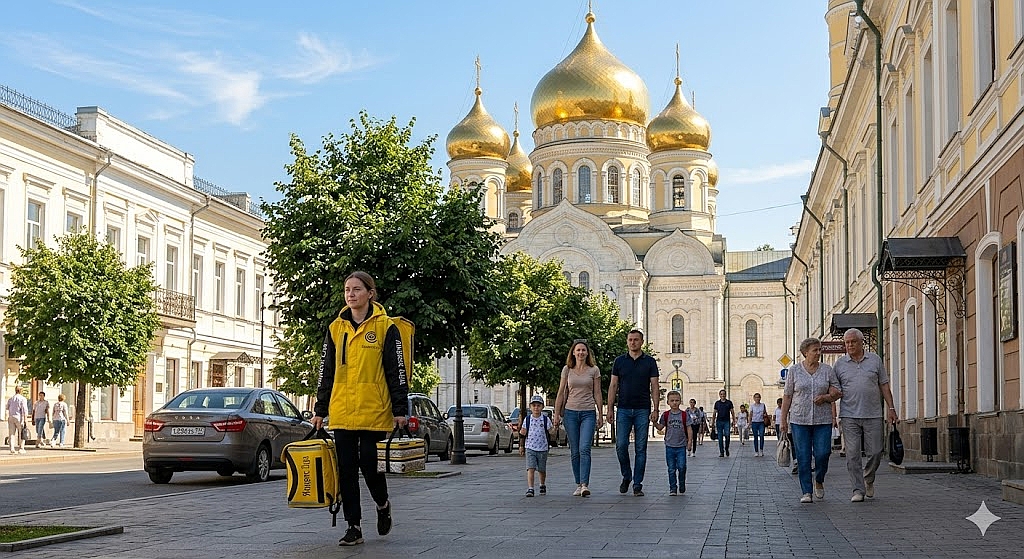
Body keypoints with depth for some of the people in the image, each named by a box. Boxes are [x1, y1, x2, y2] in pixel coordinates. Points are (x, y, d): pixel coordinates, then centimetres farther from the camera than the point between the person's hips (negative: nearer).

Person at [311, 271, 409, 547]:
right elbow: (326, 371, 14)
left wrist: (400, 409, -7)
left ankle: (382, 504, 27)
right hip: (342, 412, 4)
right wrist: (320, 410, 12)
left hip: (374, 411, -4)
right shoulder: (336, 328, 11)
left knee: (370, 465, -3)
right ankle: (353, 527, 10)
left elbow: (397, 370, -2)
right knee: (346, 469, 3)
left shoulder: (385, 327, -1)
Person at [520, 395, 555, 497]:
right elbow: (523, 433, 9)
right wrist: (522, 433, -13)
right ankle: (530, 489, -15)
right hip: (530, 448, 0)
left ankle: (543, 485, 37)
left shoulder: (545, 419, -1)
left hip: (542, 449, 0)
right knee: (530, 469, -13)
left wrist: (554, 428, -25)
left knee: (542, 470, 13)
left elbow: (550, 431, -5)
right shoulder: (527, 419, 2)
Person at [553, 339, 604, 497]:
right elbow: (561, 393, 9)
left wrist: (600, 415, 4)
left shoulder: (594, 370, 4)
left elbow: (597, 394, 6)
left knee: (584, 449, -16)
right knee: (575, 451, 4)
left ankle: (585, 485, -21)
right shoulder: (567, 369, 6)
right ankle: (578, 485, 11)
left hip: (588, 413, -2)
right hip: (571, 412, 2)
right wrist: (557, 414, 5)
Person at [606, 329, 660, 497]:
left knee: (641, 448, 0)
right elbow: (613, 386, 8)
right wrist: (610, 409, 0)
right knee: (621, 445, -7)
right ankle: (626, 476, 16)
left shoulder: (650, 362, 5)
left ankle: (637, 485, 4)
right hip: (623, 409, 1)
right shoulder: (619, 361, 8)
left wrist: (655, 409, -8)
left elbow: (654, 387, 3)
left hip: (642, 410, -1)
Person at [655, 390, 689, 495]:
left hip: (681, 446, -1)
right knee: (671, 469, 4)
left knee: (681, 467, -4)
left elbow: (688, 428, 2)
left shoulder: (684, 414, -1)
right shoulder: (666, 415, 2)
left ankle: (682, 486, 16)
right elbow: (660, 427, 5)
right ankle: (673, 488, 10)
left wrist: (689, 440, -4)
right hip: (670, 446, 1)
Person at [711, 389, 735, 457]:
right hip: (719, 421, 1)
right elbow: (714, 413, 11)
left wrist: (734, 420, -1)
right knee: (720, 438, 0)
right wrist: (712, 421, 4)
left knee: (727, 436, -12)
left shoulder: (729, 402, 6)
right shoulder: (717, 403, 9)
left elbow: (732, 412, 7)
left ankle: (726, 449, 11)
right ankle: (721, 452, 5)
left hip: (727, 421, -1)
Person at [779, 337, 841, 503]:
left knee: (822, 454, -6)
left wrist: (825, 397, -11)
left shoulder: (827, 370, 7)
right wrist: (783, 419, 3)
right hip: (800, 420, -1)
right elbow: (787, 396, 6)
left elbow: (837, 391, 10)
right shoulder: (794, 370, 4)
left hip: (823, 420, 1)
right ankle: (806, 492, 3)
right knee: (803, 457, -3)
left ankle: (819, 482, 21)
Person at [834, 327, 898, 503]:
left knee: (875, 452, 1)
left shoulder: (875, 360, 8)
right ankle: (858, 490, 1)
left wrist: (891, 408, 3)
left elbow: (884, 386, 10)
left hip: (873, 415, 1)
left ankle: (868, 479, 28)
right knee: (852, 454, -5)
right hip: (849, 416, 0)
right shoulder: (840, 364, 7)